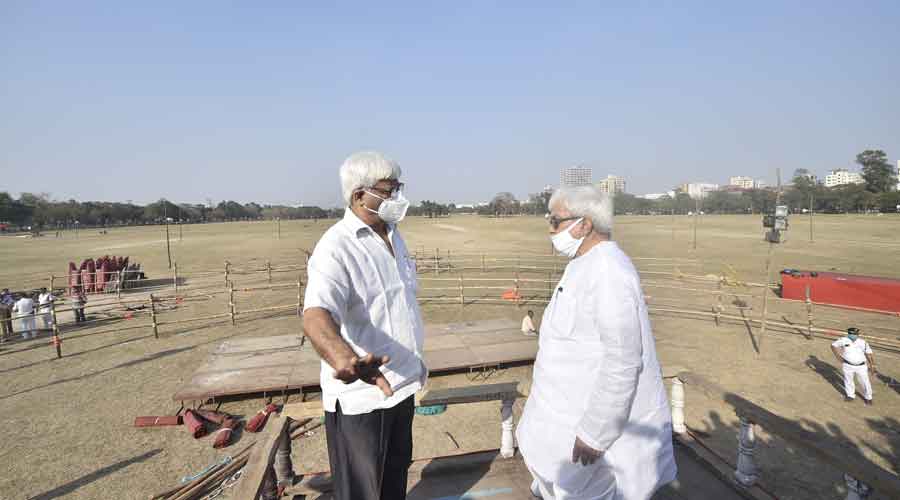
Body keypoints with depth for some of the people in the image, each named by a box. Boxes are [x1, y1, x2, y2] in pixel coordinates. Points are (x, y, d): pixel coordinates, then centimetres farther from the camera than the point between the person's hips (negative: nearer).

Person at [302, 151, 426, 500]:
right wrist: (344, 359, -59)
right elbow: (316, 313, -39)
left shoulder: (393, 235, 6)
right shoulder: (336, 247, -22)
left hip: (402, 382, 8)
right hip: (361, 392, -7)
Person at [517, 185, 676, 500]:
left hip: (605, 419, -10)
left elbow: (623, 362, -28)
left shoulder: (607, 272, -24)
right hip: (580, 407, 10)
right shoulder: (586, 265, 9)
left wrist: (595, 434, -24)